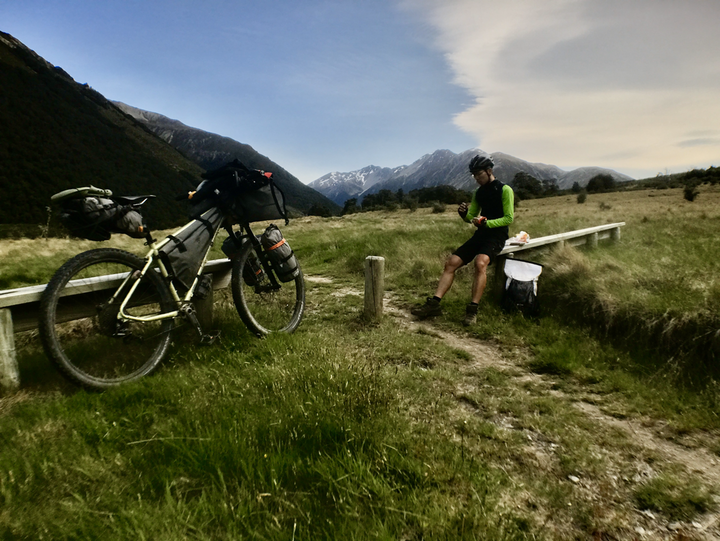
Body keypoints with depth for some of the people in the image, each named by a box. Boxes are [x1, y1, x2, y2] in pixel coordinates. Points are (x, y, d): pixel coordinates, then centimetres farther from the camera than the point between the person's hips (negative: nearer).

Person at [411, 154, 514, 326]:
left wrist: (486, 222, -22)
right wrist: (464, 214, -5)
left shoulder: (504, 190, -5)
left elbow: (509, 218, -11)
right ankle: (434, 304, -15)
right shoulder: (478, 193, 15)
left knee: (480, 262, -36)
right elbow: (471, 218, 19)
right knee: (451, 262, -11)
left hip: (497, 236, -6)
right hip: (480, 235, 7)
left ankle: (472, 310, -32)